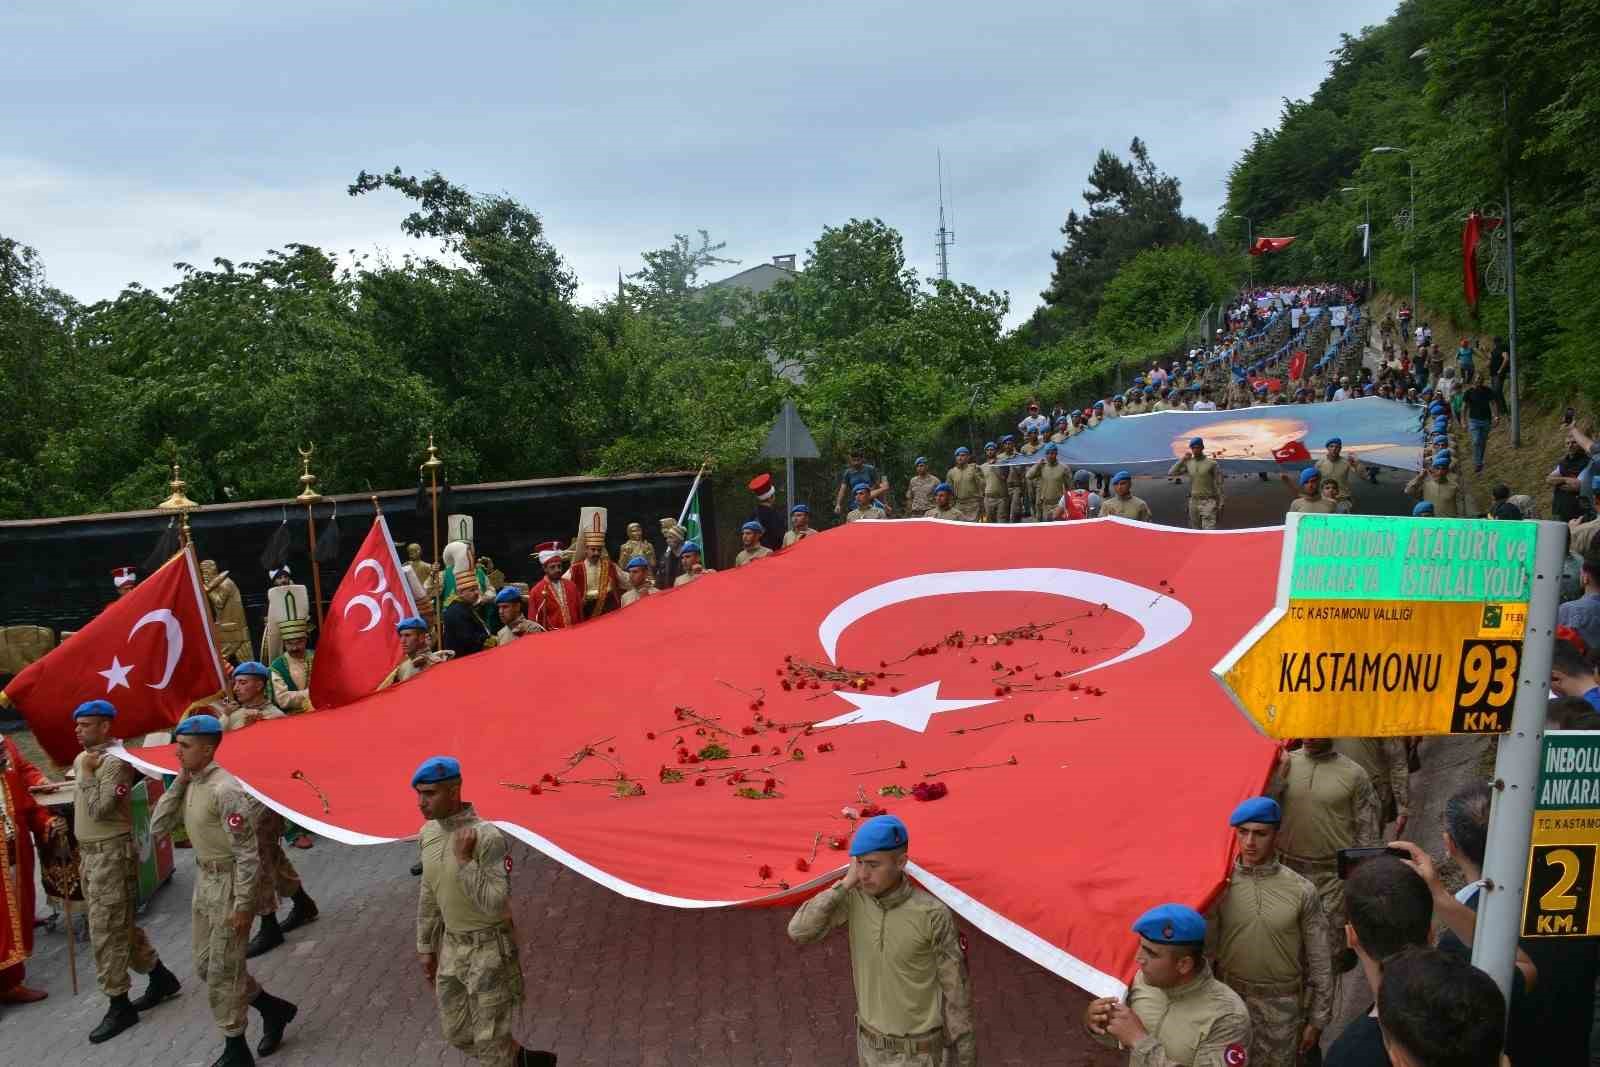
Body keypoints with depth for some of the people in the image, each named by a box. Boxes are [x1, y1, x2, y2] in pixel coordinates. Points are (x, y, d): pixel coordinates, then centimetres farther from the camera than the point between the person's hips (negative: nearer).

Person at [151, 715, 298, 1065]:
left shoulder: (225, 789, -24)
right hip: (204, 879, 9)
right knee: (205, 966, 18)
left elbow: (247, 852, -23)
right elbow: (158, 826, 5)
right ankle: (274, 1009, 34)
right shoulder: (190, 784, 3)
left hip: (230, 882, -9)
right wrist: (179, 782, -4)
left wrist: (243, 905, -22)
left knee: (222, 971, 2)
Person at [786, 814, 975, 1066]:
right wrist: (845, 884, -26)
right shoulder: (855, 898, -12)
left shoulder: (932, 914, -25)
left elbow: (956, 989, -15)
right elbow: (798, 932, -22)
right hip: (870, 1043, 5)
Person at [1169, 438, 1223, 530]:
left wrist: (1220, 506, -8)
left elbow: (1218, 485, -4)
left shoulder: (1211, 463, -5)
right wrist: (1182, 460, -4)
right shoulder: (1188, 463, 7)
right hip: (1193, 502, 5)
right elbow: (1171, 473, 1)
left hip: (1208, 502, -5)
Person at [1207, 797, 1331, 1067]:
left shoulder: (1302, 891, -8)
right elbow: (1205, 948, -3)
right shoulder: (1220, 886, -8)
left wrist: (1317, 1019, 2)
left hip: (1282, 1005, 0)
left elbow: (1319, 962, -1)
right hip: (1230, 1000, 0)